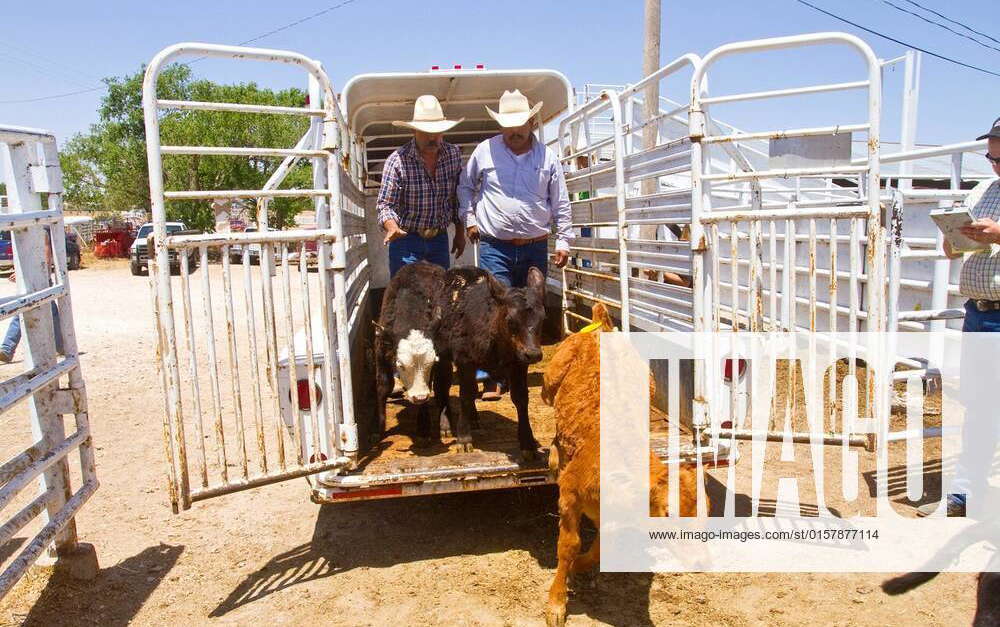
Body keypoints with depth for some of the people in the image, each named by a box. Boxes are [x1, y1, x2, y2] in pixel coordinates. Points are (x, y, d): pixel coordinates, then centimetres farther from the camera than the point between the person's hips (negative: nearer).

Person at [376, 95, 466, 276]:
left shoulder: (454, 154, -1)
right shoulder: (397, 160, -14)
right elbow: (384, 204, -12)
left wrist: (460, 233, 11)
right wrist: (392, 228, -32)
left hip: (440, 238, 4)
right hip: (406, 239, -4)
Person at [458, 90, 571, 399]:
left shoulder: (547, 156, 4)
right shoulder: (485, 151, 1)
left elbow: (560, 203, 9)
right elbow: (465, 185, 17)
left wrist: (563, 241, 5)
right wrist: (469, 219, 8)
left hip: (535, 247, 2)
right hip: (495, 246, -2)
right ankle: (492, 377, -6)